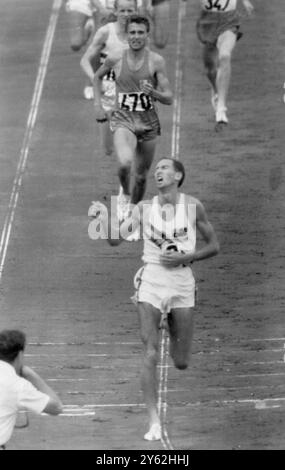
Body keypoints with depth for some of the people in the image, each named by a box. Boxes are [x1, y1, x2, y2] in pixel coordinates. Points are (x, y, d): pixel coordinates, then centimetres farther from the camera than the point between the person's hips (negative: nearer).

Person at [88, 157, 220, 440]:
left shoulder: (193, 207, 2)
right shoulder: (145, 208, 5)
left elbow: (213, 246, 7)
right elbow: (116, 239, -3)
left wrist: (185, 257, -8)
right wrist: (104, 216, -20)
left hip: (182, 283, 0)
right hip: (151, 282, 0)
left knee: (181, 363, 6)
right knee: (150, 355, -12)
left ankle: (173, 330, 43)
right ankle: (154, 422, -7)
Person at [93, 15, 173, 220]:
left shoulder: (156, 61, -5)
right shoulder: (115, 60, -2)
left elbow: (169, 99, -5)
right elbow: (98, 77, 20)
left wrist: (152, 92, -25)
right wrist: (98, 104, 11)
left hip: (148, 122, 1)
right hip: (123, 120, -1)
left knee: (141, 176, 10)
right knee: (125, 163, -29)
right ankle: (125, 193, 2)